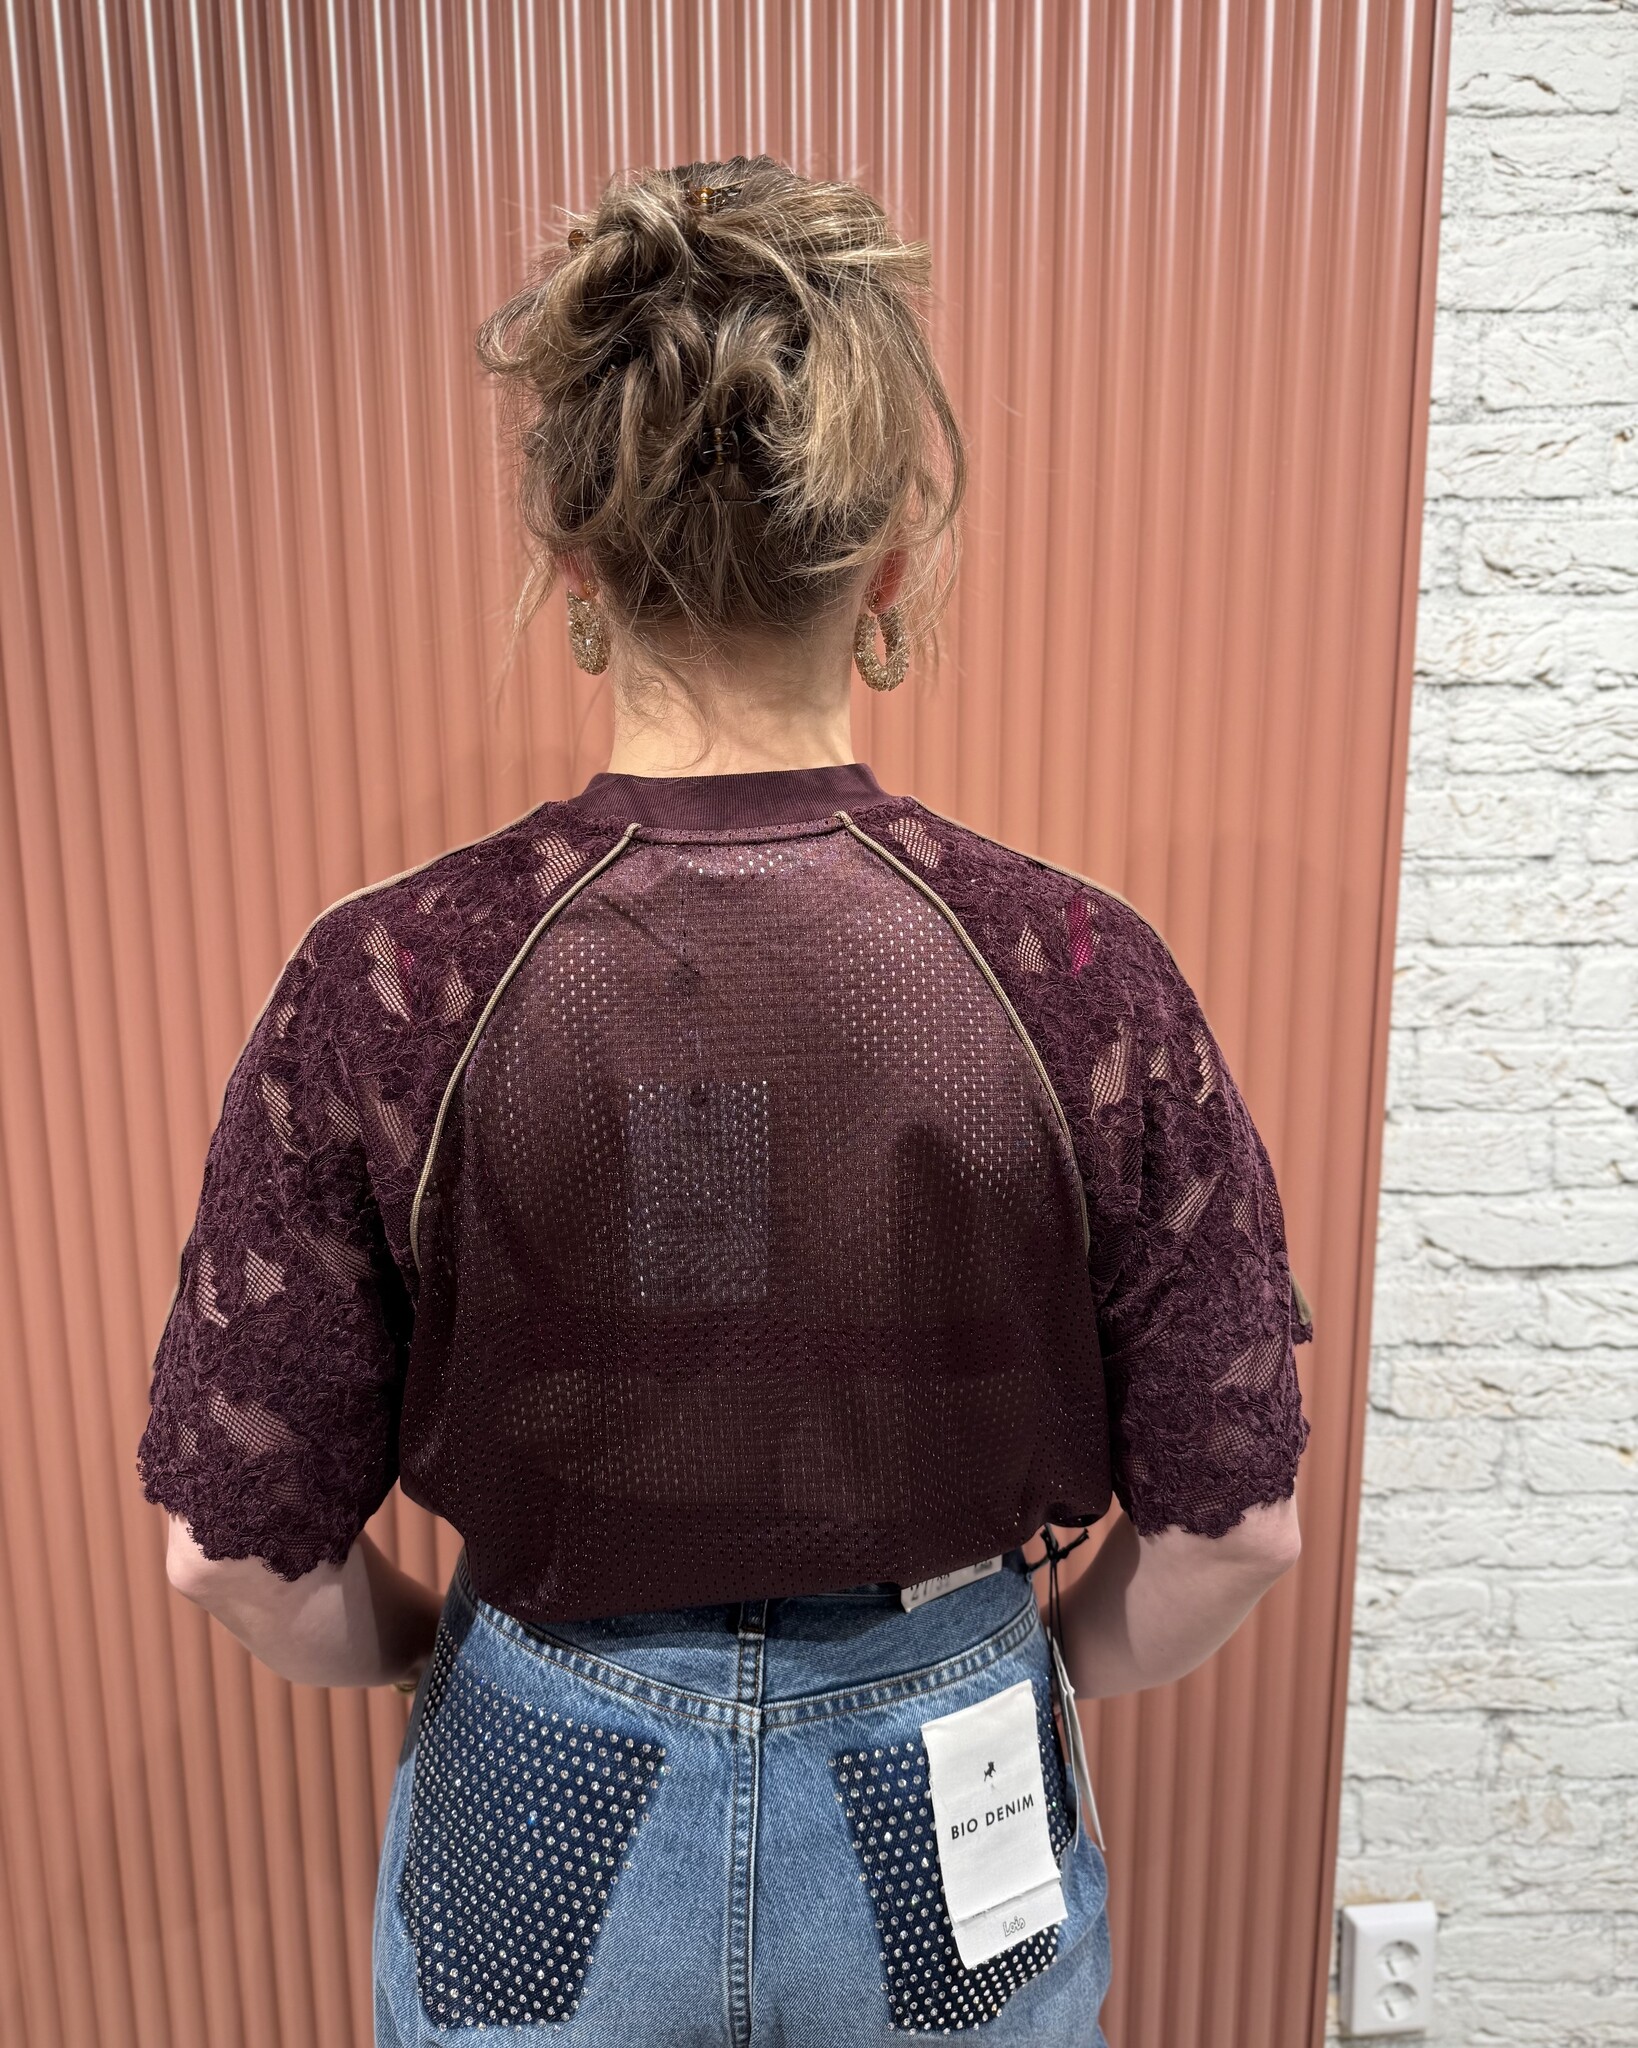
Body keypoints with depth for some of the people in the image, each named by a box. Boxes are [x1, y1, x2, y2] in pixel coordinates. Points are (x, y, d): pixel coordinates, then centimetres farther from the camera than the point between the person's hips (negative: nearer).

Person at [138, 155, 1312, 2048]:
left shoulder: (387, 988, -22)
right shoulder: (1079, 975, -21)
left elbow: (236, 1549, -12)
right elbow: (1233, 1523, -12)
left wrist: (435, 1662, 8)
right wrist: (1028, 1683, 7)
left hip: (547, 1829, 0)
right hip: (950, 1827, 1)